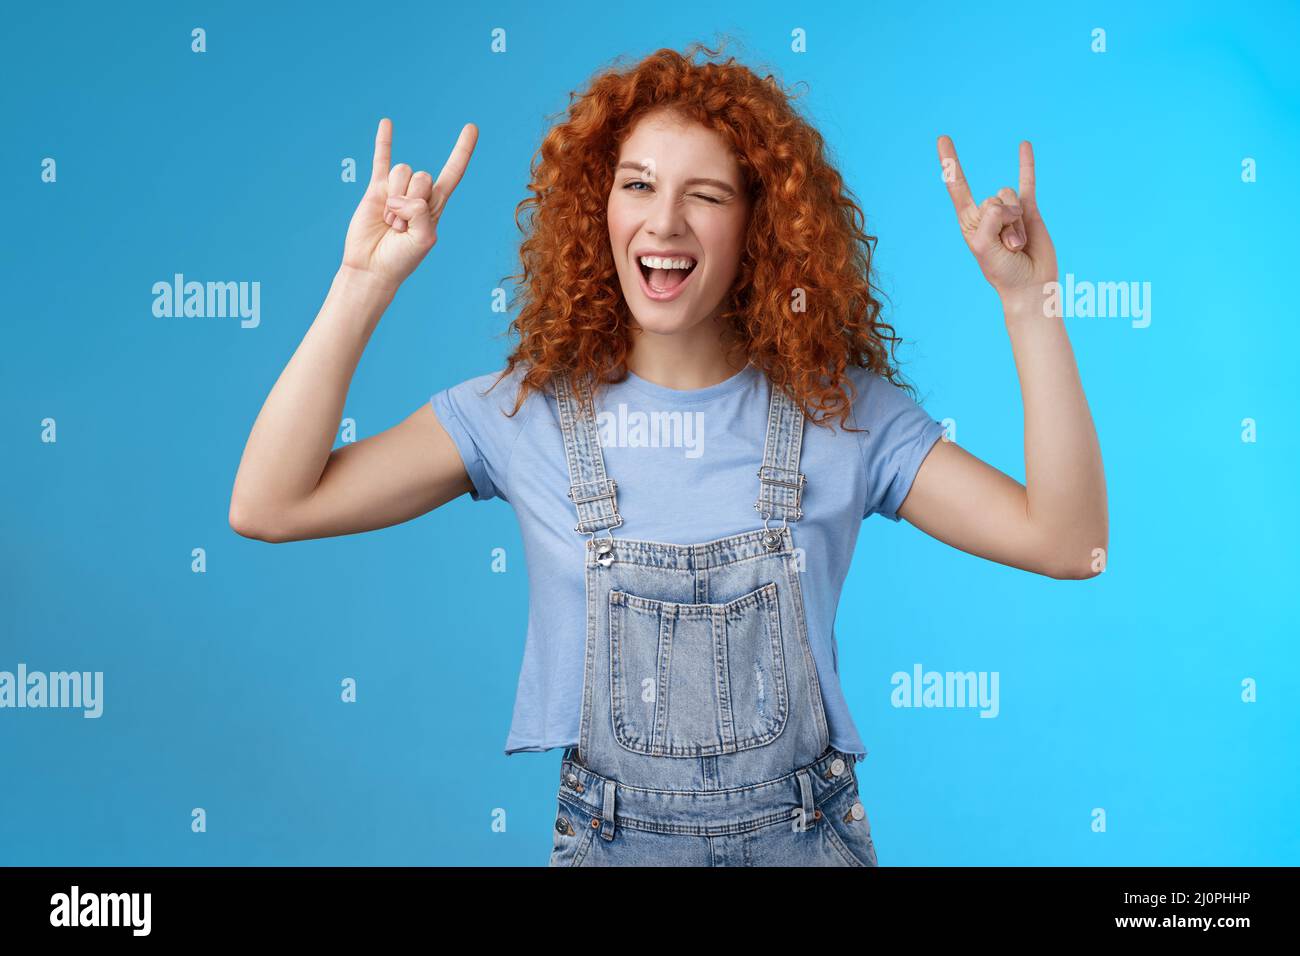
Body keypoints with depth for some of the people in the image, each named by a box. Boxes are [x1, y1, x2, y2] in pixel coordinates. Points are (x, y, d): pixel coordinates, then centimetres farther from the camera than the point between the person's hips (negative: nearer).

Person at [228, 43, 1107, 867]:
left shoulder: (841, 410, -7)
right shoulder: (528, 410, -7)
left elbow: (1067, 543, -14)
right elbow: (270, 507, -13)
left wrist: (1029, 299, -20)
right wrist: (366, 281, -19)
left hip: (805, 839, 0)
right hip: (608, 841, 0)